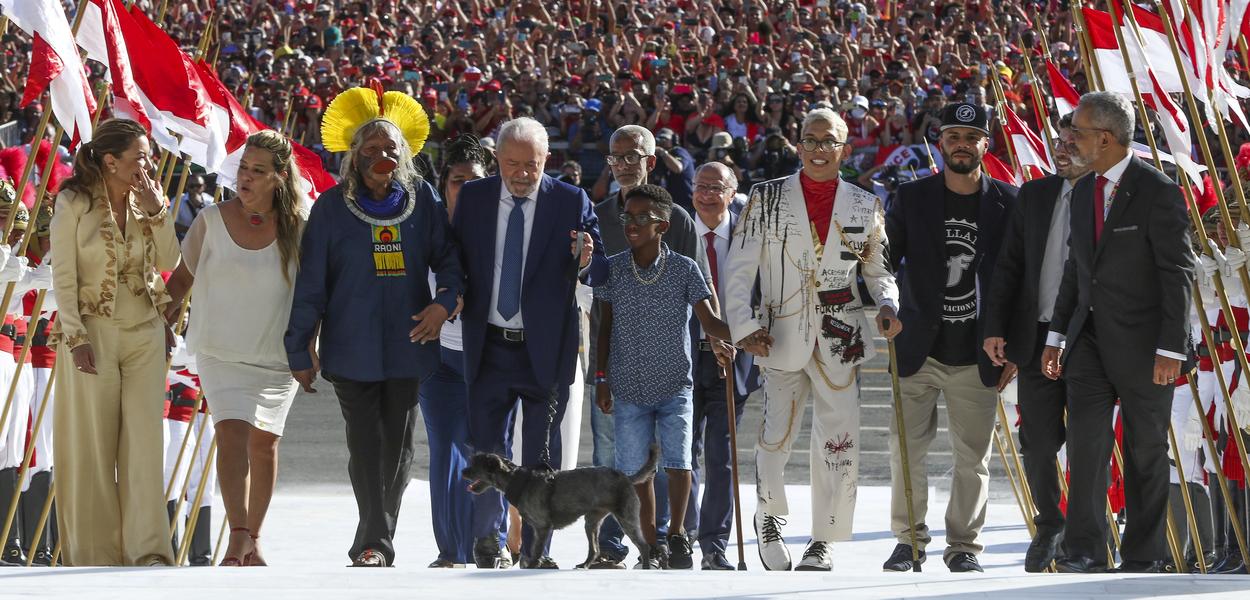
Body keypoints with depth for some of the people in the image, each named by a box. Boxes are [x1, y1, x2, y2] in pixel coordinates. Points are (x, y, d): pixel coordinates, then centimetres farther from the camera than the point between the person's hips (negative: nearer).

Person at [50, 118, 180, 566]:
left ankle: (147, 549, -8)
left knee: (144, 441, -4)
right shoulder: (74, 204, -5)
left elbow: (169, 261, 2)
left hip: (144, 332, 4)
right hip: (92, 331, -4)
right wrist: (75, 338, -14)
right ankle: (95, 551, 6)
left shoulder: (146, 200, 8)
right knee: (92, 445, 0)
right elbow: (63, 276, -7)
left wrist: (156, 210, -9)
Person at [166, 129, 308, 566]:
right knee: (233, 434, -18)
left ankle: (253, 539, 19)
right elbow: (183, 278, 8)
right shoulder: (212, 220, -2)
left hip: (277, 355, 1)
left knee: (265, 444, 7)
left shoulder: (296, 228, -1)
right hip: (222, 351, -1)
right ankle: (238, 538, -25)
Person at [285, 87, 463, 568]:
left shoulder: (422, 200, 6)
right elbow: (310, 282, 2)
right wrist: (300, 348, 0)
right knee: (366, 445, -8)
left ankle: (372, 544, 15)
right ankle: (376, 542, -8)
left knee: (399, 446, 4)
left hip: (407, 343, 2)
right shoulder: (332, 207, 1)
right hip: (352, 345, -2)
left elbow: (448, 256, 13)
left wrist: (445, 300, -8)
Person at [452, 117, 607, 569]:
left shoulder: (572, 203, -2)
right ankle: (487, 539, 22)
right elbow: (454, 259, 8)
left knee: (543, 456, 4)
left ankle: (535, 548, 13)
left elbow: (600, 274, -4)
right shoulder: (472, 198, 4)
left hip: (545, 349, -1)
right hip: (489, 346, 1)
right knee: (485, 447, 7)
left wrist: (586, 261, -26)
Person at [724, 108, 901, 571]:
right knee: (775, 436, -3)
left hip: (841, 339, 1)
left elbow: (877, 269, 17)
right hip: (781, 336, -1)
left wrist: (887, 306, -3)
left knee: (839, 443, -4)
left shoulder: (865, 206, 8)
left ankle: (823, 541, 8)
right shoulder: (767, 199, 3)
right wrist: (743, 326, -8)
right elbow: (739, 268, 2)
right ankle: (769, 516, 25)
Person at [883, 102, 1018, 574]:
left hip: (977, 356, 0)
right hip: (917, 352, 0)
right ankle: (909, 538, 14)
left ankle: (964, 544, 13)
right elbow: (884, 263, 8)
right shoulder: (911, 199, 3)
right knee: (906, 449, 0)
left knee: (973, 456, 3)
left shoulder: (1009, 203, 2)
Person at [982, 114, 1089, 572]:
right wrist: (995, 328, 3)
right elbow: (1008, 265, 10)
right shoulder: (1034, 196, 9)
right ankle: (1049, 526, 26)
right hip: (1037, 340, 4)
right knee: (1038, 444, 7)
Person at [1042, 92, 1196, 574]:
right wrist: (1057, 335, 14)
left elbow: (1178, 274, -12)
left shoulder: (1158, 192, -11)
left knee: (1146, 452, 4)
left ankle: (1143, 557, 12)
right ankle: (1084, 551, -6)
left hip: (1141, 344, -5)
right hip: (1090, 342, 5)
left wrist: (1170, 349, -16)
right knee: (1086, 441, -7)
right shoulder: (1084, 191, 11)